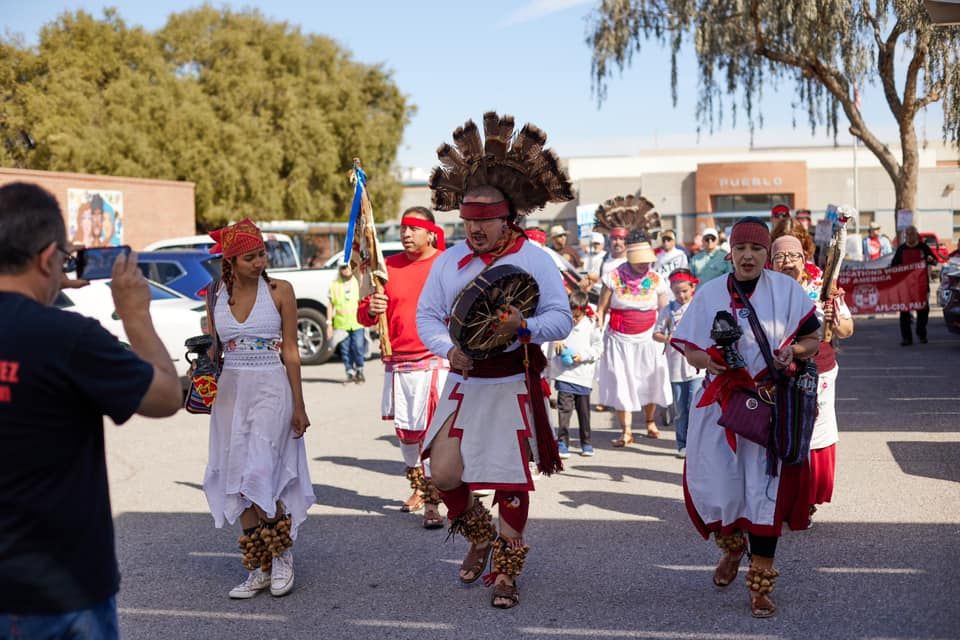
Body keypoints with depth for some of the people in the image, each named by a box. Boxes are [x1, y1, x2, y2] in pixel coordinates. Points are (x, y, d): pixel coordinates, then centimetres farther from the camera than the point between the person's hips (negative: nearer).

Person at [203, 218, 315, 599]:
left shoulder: (279, 291, -4)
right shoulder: (216, 296, 6)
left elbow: (291, 352, -2)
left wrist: (298, 406, -2)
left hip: (271, 388, -4)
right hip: (230, 390, 4)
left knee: (258, 476, -13)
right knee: (237, 480, 4)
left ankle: (282, 553, 8)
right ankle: (258, 569, 13)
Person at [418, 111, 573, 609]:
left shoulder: (534, 258, -6)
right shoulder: (449, 261, 4)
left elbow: (561, 318, -10)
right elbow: (426, 316, 4)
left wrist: (524, 328, -30)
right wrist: (450, 349, -16)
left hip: (514, 386, -3)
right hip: (464, 383, 3)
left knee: (512, 482, 3)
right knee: (443, 474, -3)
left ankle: (506, 571, 22)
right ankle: (480, 537, 27)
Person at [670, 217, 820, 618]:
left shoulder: (787, 290, 0)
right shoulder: (709, 293, 4)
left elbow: (813, 340, 5)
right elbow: (690, 350, 6)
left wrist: (793, 349, -17)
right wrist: (707, 360, -16)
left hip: (769, 404, -2)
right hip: (720, 403, 2)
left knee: (766, 488, -5)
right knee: (717, 485, 4)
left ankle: (760, 582, 6)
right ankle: (732, 548, 37)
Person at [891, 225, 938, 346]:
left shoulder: (923, 247, 4)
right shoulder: (901, 249, 7)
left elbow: (935, 261, 7)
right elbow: (893, 266, 10)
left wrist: (931, 260, -16)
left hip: (921, 283, 0)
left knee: (923, 309, 7)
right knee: (904, 310, -4)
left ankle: (921, 334, 24)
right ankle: (906, 337, -1)